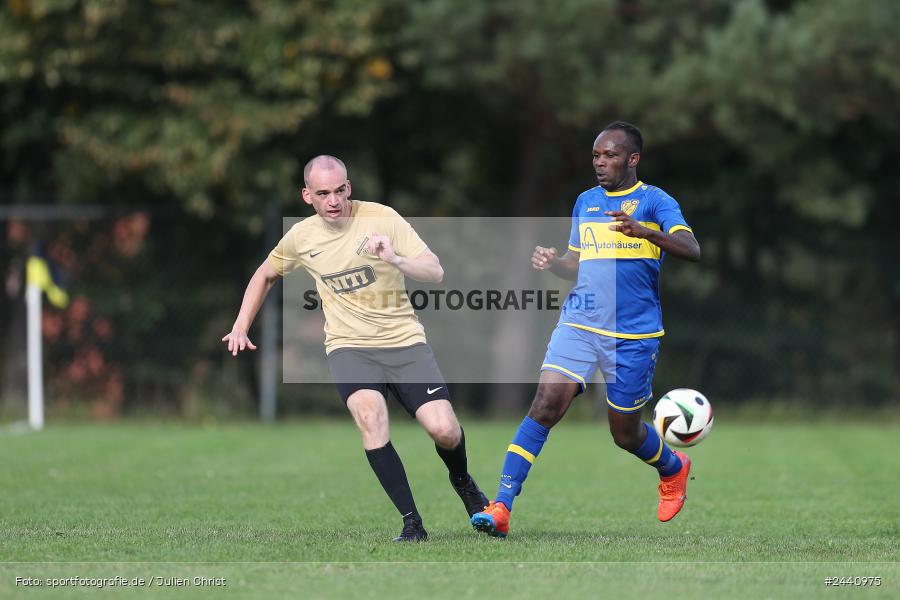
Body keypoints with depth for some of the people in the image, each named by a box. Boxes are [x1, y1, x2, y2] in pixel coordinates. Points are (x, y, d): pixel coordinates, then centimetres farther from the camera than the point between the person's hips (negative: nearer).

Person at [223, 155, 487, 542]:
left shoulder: (382, 218, -7)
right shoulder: (301, 237, 3)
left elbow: (435, 272, -11)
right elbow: (265, 275, 23)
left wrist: (395, 260, -29)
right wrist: (240, 328, 16)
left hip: (404, 340, -1)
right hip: (349, 347, 1)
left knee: (444, 430, -15)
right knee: (369, 415, -30)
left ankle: (462, 482, 24)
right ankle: (412, 524, -24)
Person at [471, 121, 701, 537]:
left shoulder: (654, 201, -3)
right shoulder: (586, 202, 14)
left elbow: (691, 250, -17)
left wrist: (644, 231, -33)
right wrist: (552, 263, 0)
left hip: (634, 334, -3)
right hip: (579, 323, 3)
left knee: (625, 432, 8)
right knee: (545, 406, -16)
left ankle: (673, 470, 43)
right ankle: (501, 507, -20)